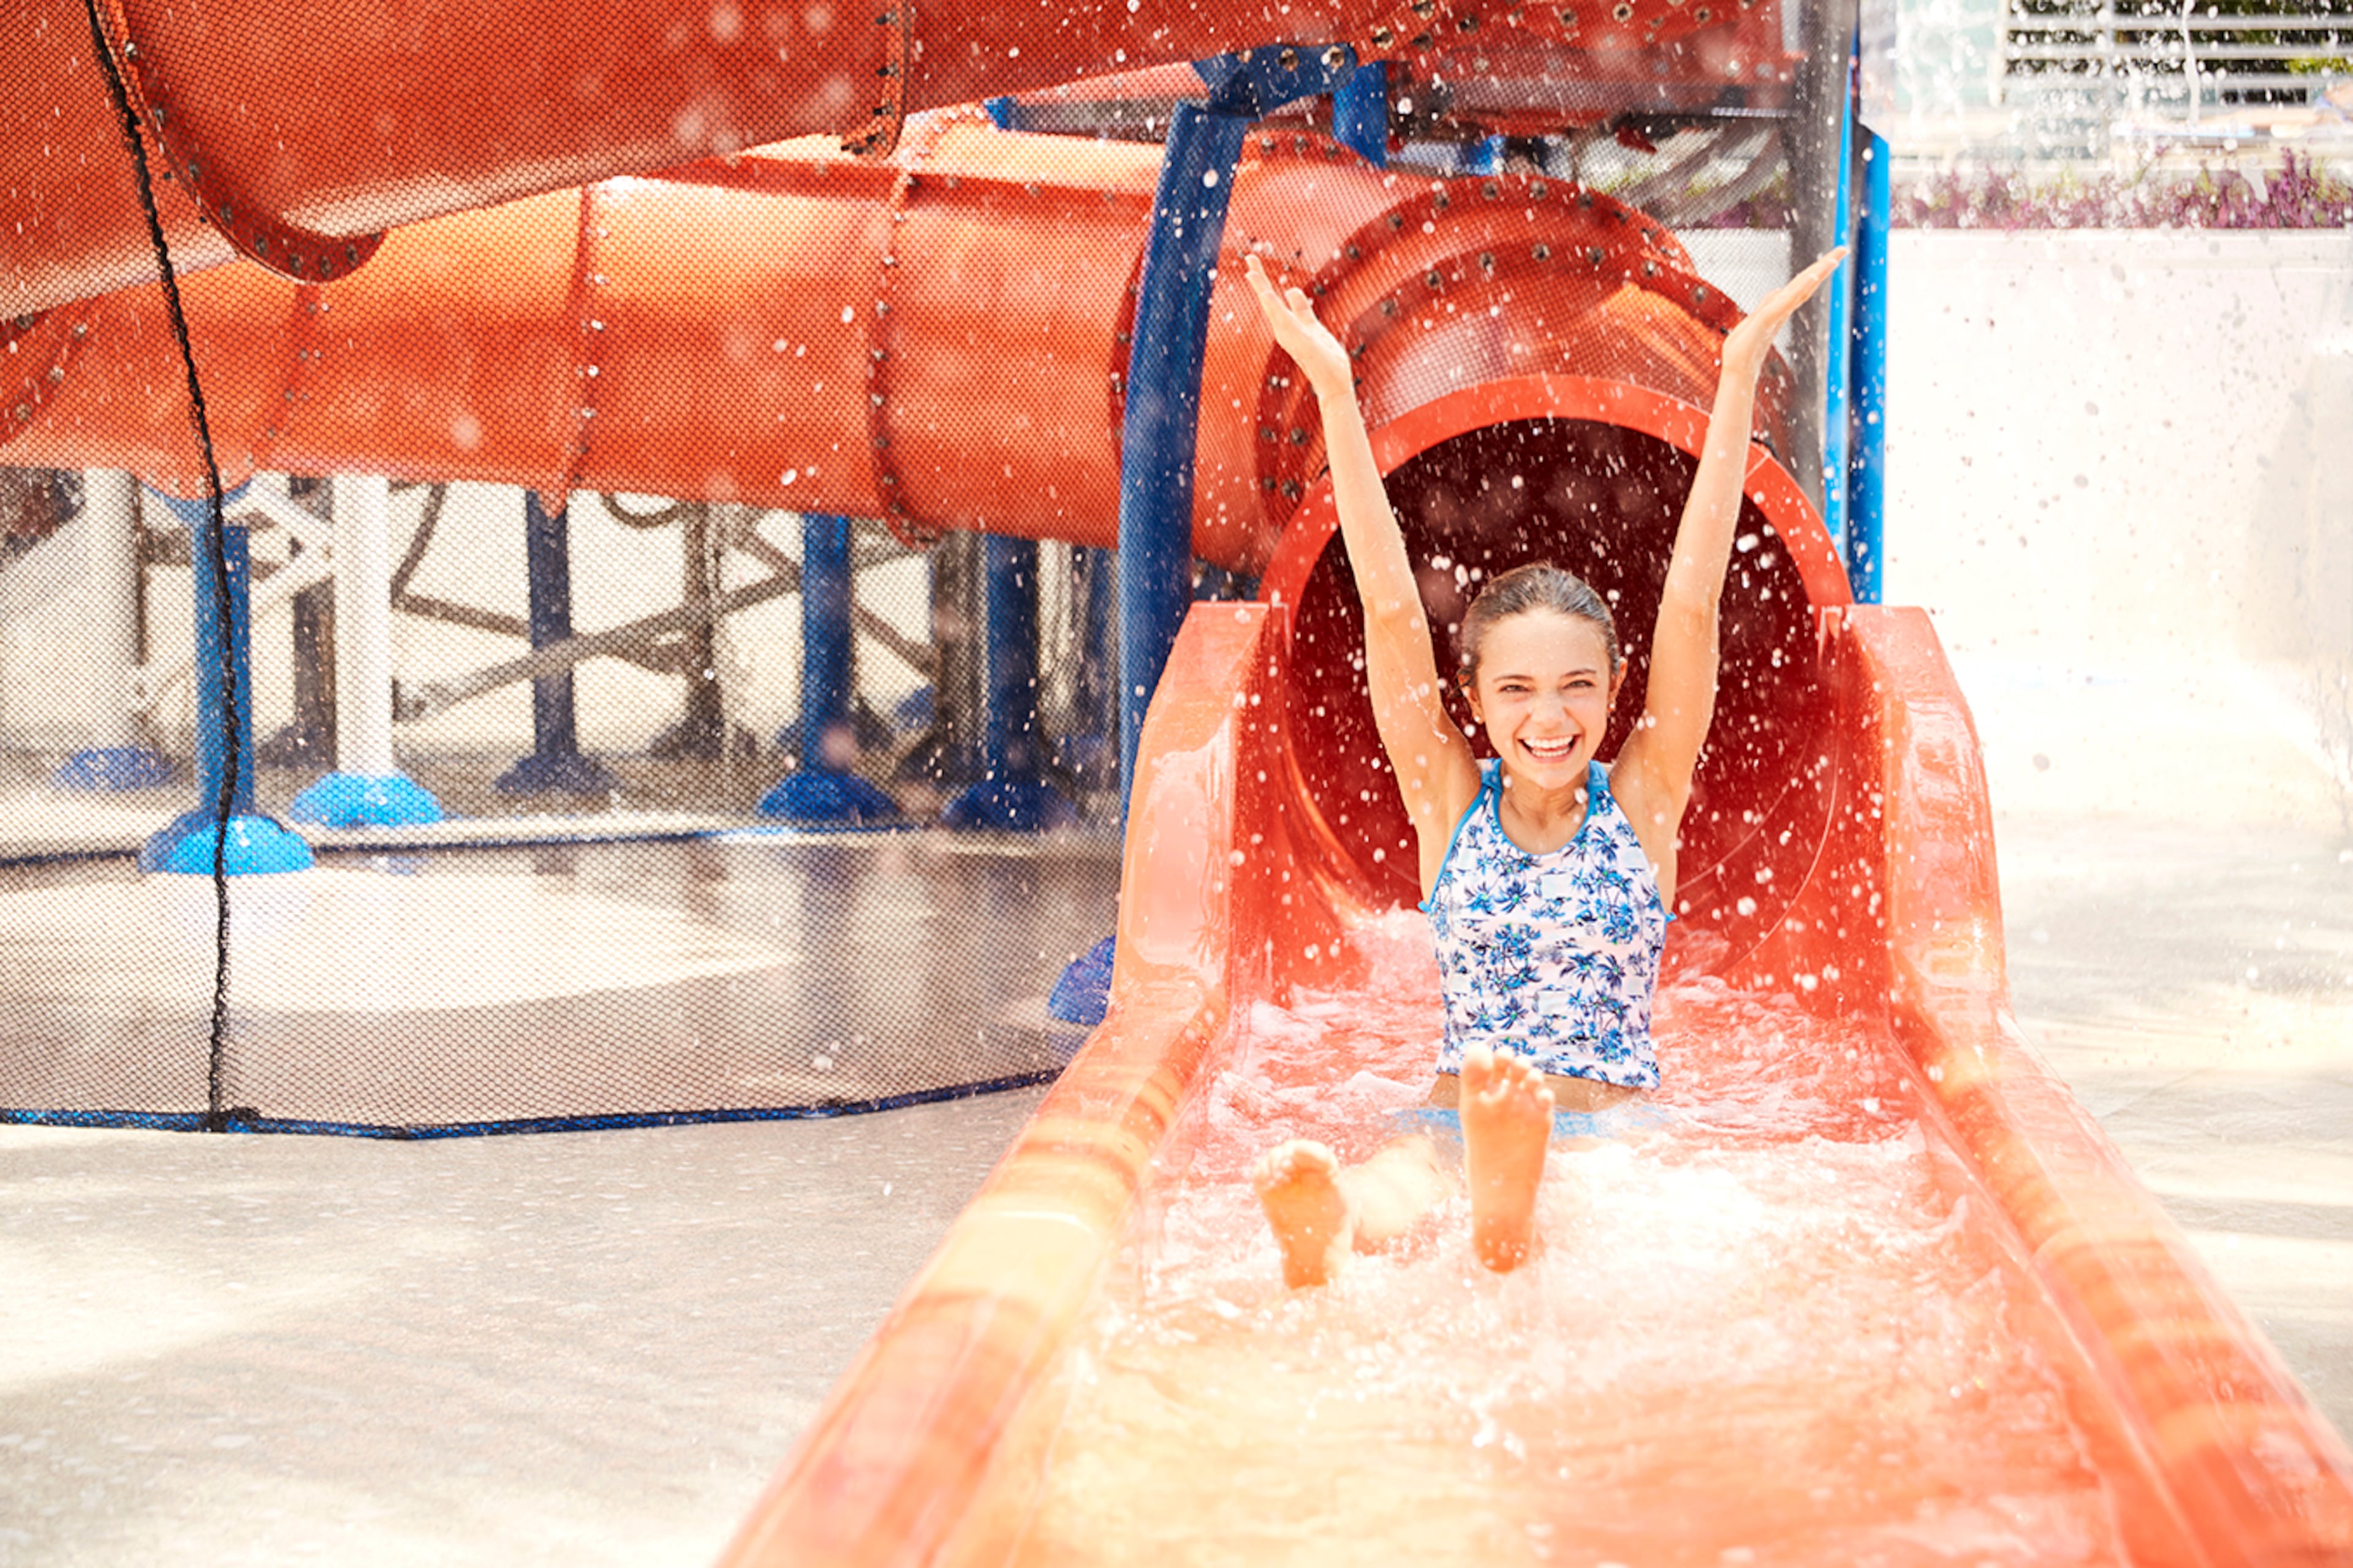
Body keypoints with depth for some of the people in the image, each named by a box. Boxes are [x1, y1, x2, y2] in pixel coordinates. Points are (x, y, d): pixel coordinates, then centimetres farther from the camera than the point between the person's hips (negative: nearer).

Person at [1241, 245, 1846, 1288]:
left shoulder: (1641, 801, 8)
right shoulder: (1449, 803, 9)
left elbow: (1694, 598, 1)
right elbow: (1389, 609, 1)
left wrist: (1741, 371, -5)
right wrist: (1334, 394, -6)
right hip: (1451, 1126, 1)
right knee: (1383, 1198, -38)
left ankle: (1505, 1227, -72)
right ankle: (1320, 1235, -70)